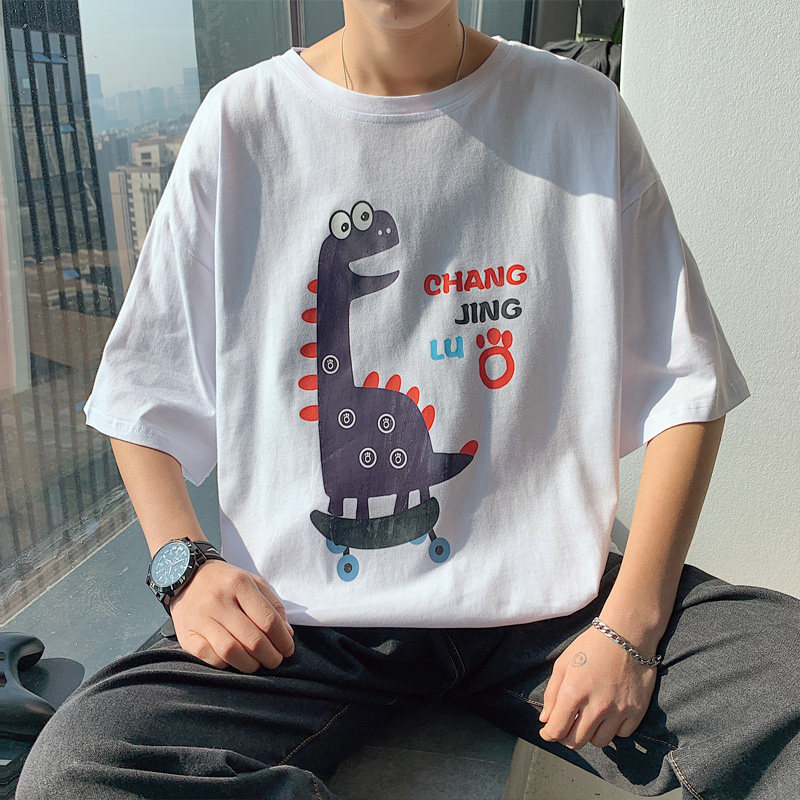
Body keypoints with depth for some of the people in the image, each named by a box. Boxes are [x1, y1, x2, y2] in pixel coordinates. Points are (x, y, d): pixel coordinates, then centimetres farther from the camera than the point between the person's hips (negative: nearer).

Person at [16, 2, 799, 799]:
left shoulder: (582, 111, 1)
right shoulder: (239, 120, 1)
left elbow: (686, 388, 1)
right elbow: (144, 398, 7)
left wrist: (631, 628, -9)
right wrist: (185, 564, -10)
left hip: (547, 596, 0)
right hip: (304, 615, 1)